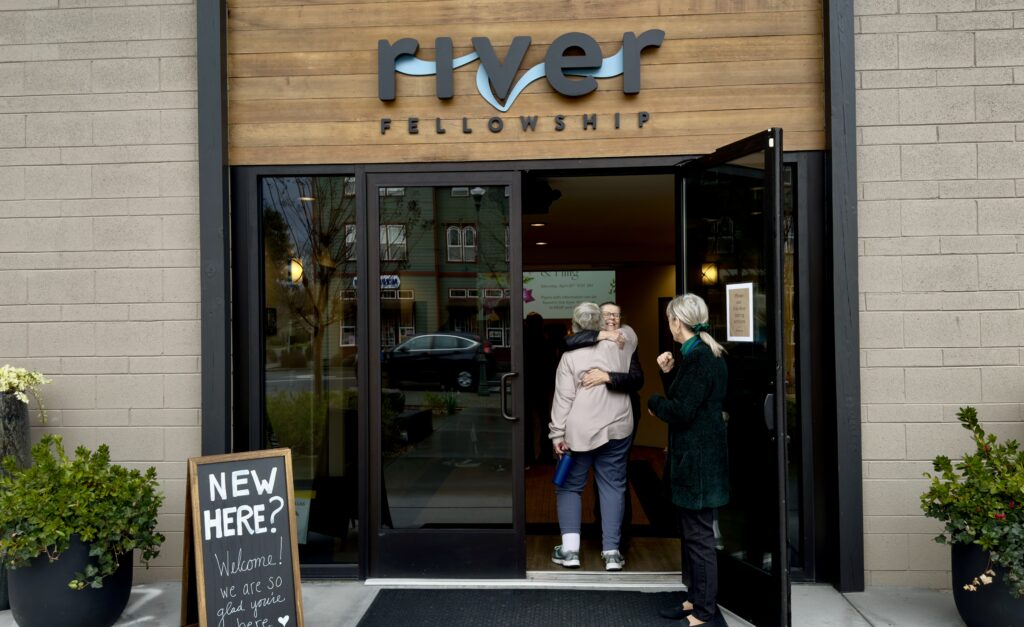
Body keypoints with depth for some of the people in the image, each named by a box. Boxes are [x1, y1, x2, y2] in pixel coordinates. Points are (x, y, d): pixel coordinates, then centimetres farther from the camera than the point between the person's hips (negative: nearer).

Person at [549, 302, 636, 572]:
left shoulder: (570, 355, -6)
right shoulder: (618, 344, 1)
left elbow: (563, 398, -9)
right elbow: (630, 332, 26)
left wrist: (557, 434, -7)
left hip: (579, 432, -2)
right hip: (616, 428, 2)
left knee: (569, 486, 10)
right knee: (613, 486, 9)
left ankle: (570, 550, 6)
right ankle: (611, 551, 9)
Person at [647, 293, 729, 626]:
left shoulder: (698, 358, -19)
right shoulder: (705, 353, 13)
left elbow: (681, 411, -22)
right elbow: (685, 397, 15)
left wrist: (653, 402, -5)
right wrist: (668, 373, 3)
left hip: (697, 458, -11)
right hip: (698, 453, 11)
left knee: (699, 535, -2)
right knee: (693, 533, 18)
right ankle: (697, 600, 29)